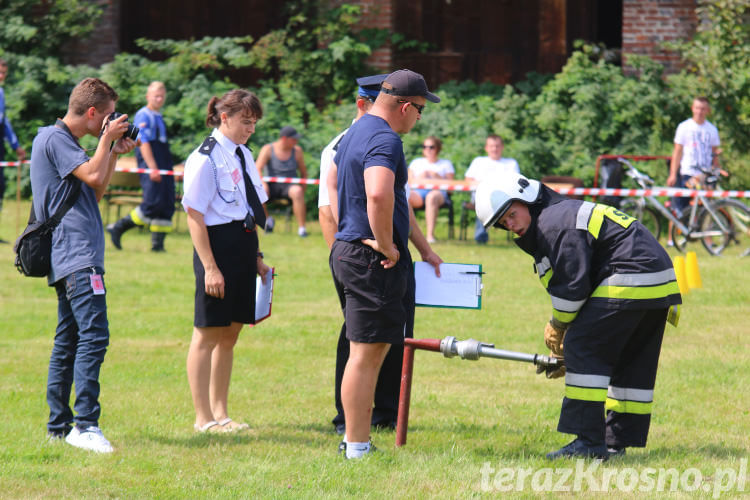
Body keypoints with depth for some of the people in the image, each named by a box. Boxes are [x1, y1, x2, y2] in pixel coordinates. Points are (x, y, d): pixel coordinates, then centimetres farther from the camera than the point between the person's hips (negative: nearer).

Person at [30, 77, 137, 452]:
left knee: (68, 339, 12)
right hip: (76, 255, -11)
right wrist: (106, 140, -6)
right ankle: (85, 425, -23)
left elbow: (97, 191, 26)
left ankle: (58, 425, 15)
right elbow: (93, 176, -21)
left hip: (70, 258, 11)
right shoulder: (54, 139, -9)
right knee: (94, 335, -18)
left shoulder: (64, 140, 22)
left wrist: (114, 153, 19)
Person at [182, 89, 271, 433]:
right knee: (208, 335, -1)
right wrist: (210, 267, -18)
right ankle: (203, 418, 5)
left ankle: (220, 412, 22)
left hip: (243, 246, 8)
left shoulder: (244, 156, 13)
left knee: (230, 334, 13)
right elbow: (195, 215, -14)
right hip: (217, 246, -8)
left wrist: (256, 256, 16)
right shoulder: (205, 159, -12)